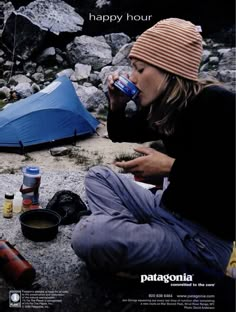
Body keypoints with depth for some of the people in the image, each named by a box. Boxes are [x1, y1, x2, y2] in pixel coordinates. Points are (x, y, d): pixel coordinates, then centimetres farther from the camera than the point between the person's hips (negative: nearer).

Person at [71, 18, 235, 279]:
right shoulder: (162, 106, 5)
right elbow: (119, 134, 21)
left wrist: (170, 167, -24)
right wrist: (117, 104, 0)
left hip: (203, 236, -9)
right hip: (166, 209, 9)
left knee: (88, 237, -27)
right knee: (98, 175, 17)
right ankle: (127, 233, -4)